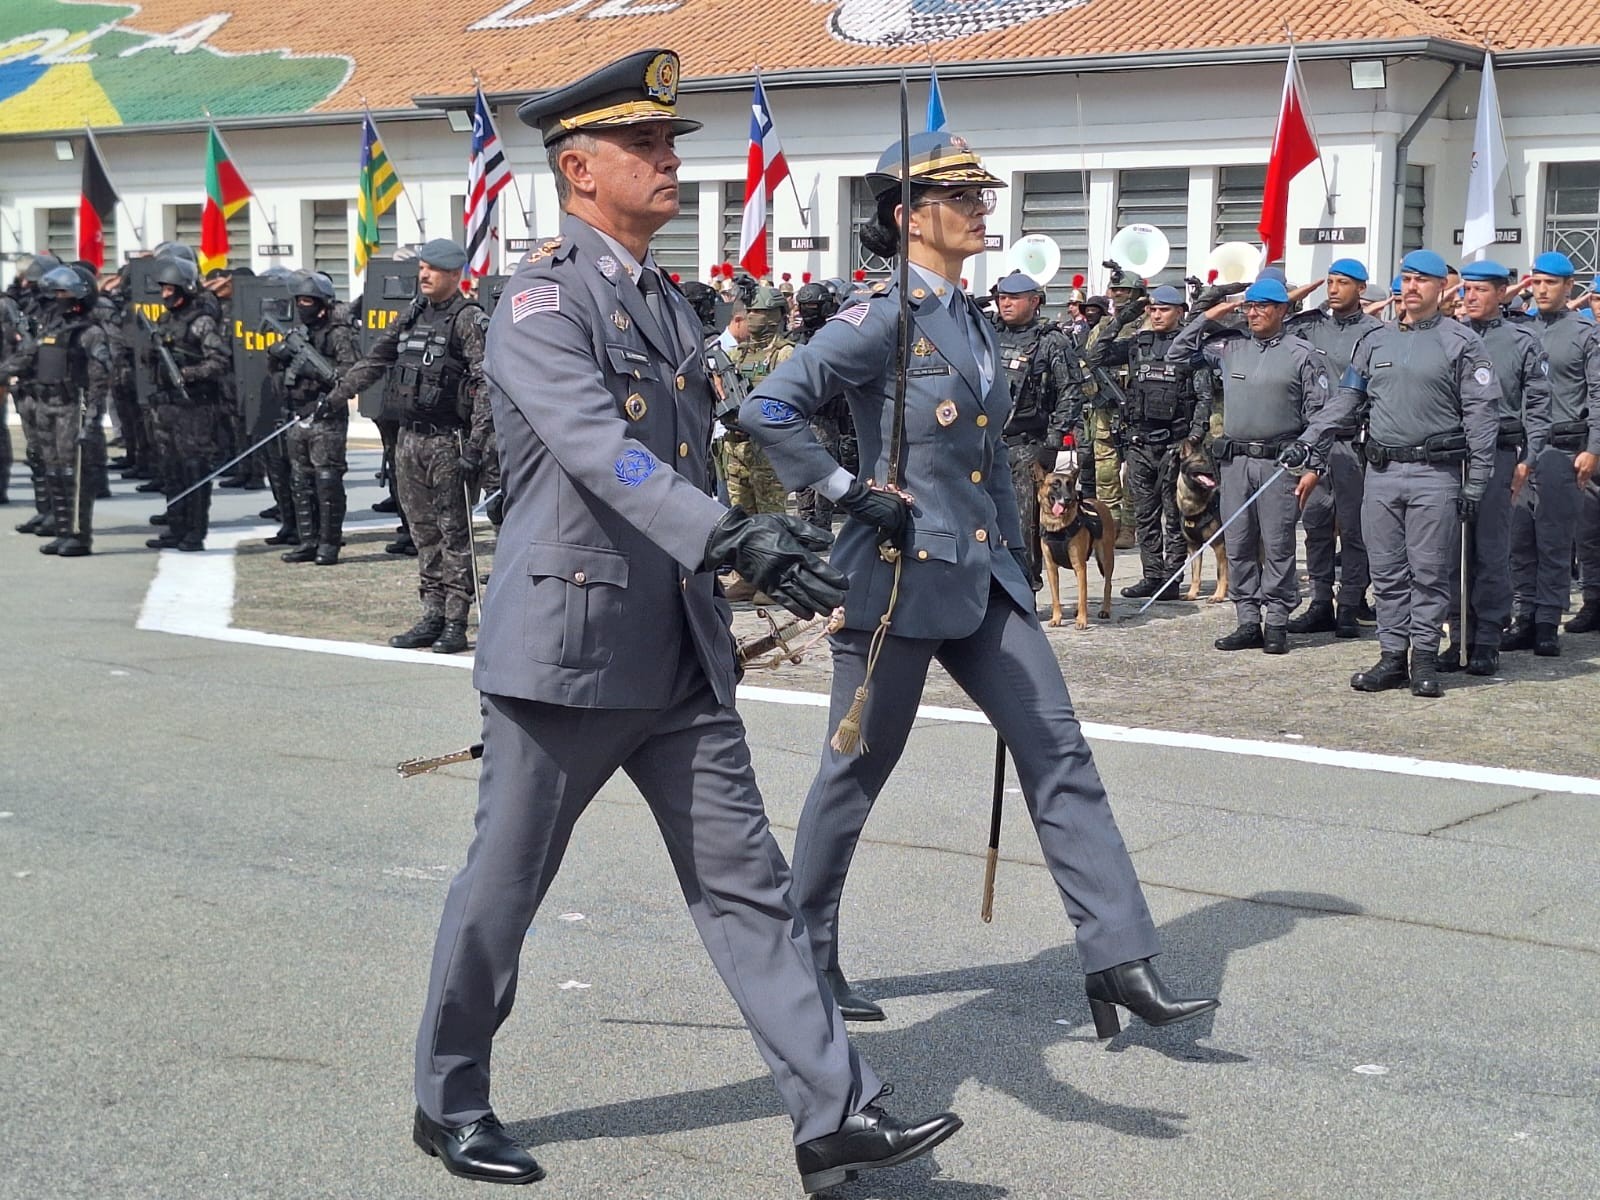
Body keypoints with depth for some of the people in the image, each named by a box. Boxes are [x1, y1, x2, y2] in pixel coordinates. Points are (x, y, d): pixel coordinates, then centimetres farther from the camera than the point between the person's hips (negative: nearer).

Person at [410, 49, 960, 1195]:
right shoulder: (542, 300, -12)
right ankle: (450, 1102, 26)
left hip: (680, 651, 7)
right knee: (505, 885, 7)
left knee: (746, 882, 5)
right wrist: (731, 536, -40)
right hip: (566, 644, -7)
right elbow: (601, 452, -28)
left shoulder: (670, 303, 14)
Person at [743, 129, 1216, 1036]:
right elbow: (769, 408, -19)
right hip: (900, 576, -8)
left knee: (1060, 751, 0)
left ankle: (1121, 961, 2)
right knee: (858, 769, 5)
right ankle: (806, 951, 24)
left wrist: (1014, 560, 20)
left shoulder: (976, 324, 13)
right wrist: (848, 491, -16)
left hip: (983, 577, 8)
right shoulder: (884, 321, -11)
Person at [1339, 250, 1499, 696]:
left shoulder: (1460, 342, 1)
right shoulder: (1375, 341, 14)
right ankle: (1392, 656, 12)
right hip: (1382, 471, 4)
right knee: (1387, 572, 6)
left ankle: (1425, 657, 6)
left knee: (1430, 572, -1)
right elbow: (1346, 403, 16)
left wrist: (1476, 483, -7)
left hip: (1436, 474, -4)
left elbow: (1482, 413, -2)